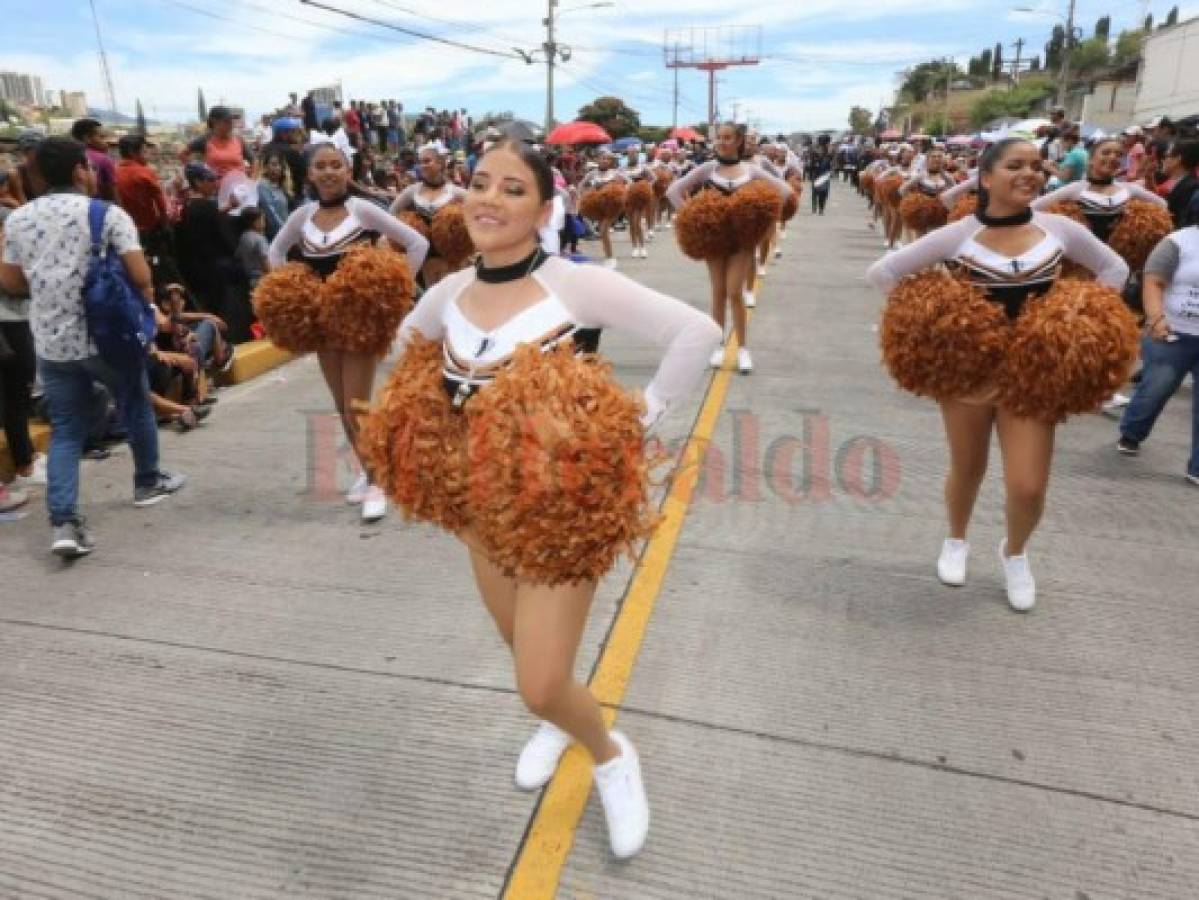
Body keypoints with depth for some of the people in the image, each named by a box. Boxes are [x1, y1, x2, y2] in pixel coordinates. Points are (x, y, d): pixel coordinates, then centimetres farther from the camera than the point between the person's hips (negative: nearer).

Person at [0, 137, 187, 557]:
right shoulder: (108, 214, -8)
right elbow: (140, 276, -16)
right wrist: (146, 297, 5)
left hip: (51, 342, 4)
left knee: (65, 430, 7)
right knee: (136, 407, 20)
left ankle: (63, 522, -3)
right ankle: (148, 482, 35)